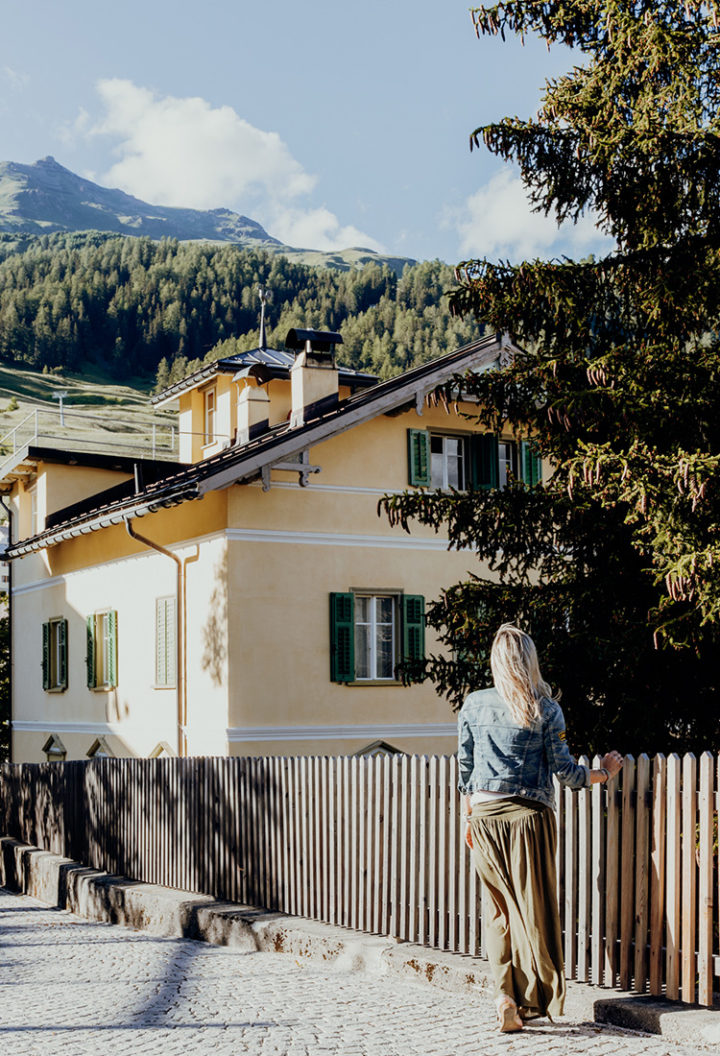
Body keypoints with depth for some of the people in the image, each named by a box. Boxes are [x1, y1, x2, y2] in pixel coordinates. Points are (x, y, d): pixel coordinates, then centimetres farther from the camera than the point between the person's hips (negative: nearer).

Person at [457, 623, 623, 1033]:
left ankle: (506, 998, 9)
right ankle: (533, 1000, 8)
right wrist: (604, 773, 13)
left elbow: (465, 769, 9)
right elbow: (564, 771, -4)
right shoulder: (545, 709, -5)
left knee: (499, 909, 12)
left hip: (484, 816, 3)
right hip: (529, 816, -3)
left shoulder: (473, 705, 4)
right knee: (534, 910, 5)